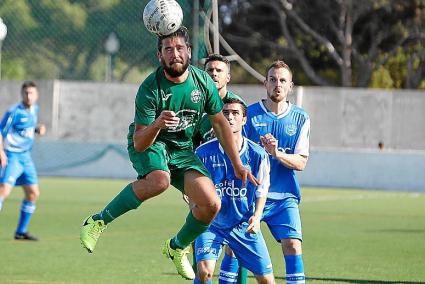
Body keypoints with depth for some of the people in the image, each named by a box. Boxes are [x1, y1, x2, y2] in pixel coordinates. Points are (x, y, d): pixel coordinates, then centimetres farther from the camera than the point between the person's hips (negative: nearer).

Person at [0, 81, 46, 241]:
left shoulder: (34, 109, 9)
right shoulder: (14, 112, -14)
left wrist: (39, 129, 3)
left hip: (25, 157, 8)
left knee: (33, 193, 8)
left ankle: (21, 231, 19)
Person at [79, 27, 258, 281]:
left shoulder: (203, 81, -10)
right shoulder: (150, 88, -24)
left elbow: (220, 123, 6)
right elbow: (139, 143, -25)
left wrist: (237, 165, 8)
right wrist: (156, 125, -47)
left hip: (182, 150, 5)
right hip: (149, 144, -5)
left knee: (211, 204, -12)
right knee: (159, 181, -38)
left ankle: (177, 247, 18)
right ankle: (99, 221, -23)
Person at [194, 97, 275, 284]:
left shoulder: (257, 154, -5)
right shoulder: (204, 153, -8)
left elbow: (261, 191, 6)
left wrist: (256, 217, -9)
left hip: (244, 226, 2)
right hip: (211, 224, -2)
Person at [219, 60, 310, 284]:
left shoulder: (300, 118, 5)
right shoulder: (249, 114, 0)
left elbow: (301, 163, 1)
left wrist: (277, 153, -16)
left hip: (284, 198, 1)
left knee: (293, 245, -13)